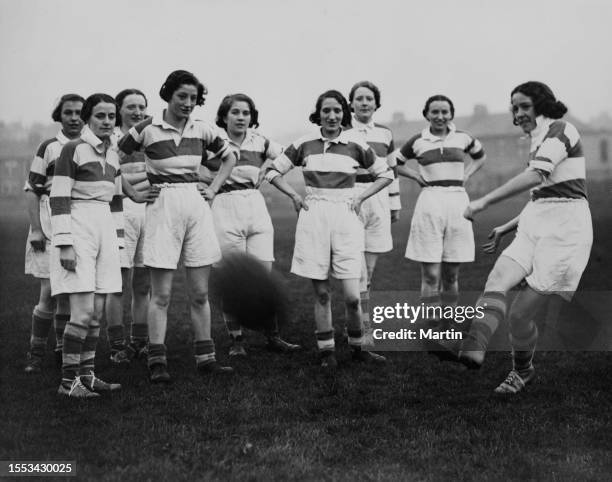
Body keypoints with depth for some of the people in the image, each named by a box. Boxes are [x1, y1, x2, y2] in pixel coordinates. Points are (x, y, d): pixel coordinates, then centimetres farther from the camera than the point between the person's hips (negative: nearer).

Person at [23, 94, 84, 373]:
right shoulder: (49, 148, -2)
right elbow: (32, 190, -3)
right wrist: (36, 229, -11)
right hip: (51, 224, -4)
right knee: (49, 292, -8)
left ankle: (63, 350, 21)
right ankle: (36, 354, 3)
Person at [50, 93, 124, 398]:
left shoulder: (112, 155, 14)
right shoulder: (72, 149, -7)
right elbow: (59, 198, -12)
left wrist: (116, 243, 16)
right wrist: (65, 244, -17)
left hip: (104, 231, 7)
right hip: (78, 230, -7)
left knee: (97, 312, 7)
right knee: (84, 311, -12)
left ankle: (86, 375, 15)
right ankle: (68, 381, -3)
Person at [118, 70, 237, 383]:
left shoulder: (201, 130, 7)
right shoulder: (147, 129, -5)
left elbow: (229, 157, 22)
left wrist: (214, 188, 11)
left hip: (196, 205, 4)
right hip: (162, 207, -4)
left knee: (200, 292, 6)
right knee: (161, 294, -3)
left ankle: (205, 358, 14)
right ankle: (157, 363, 1)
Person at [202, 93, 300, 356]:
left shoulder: (259, 142, 9)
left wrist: (263, 174, 9)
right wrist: (212, 178, -5)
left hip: (257, 206, 3)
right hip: (225, 208, -3)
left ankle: (272, 336, 10)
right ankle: (236, 339, 10)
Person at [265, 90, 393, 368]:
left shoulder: (356, 144, 3)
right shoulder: (305, 144, 4)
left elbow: (386, 174, 14)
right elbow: (273, 170, 14)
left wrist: (361, 197, 4)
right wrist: (294, 195, 4)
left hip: (345, 215, -1)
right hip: (313, 216, 1)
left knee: (352, 296, -6)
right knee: (321, 293, 4)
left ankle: (357, 347, 15)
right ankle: (326, 350, 15)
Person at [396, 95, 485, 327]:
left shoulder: (463, 138, 9)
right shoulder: (417, 142, 5)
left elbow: (480, 156, 28)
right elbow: (397, 163, 20)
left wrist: (466, 174, 12)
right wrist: (416, 176, 5)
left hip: (458, 201, 2)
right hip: (430, 201, -2)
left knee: (451, 274, 6)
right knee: (431, 274, -6)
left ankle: (447, 326, 14)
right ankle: (430, 326, -3)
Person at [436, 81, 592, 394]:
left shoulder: (560, 130, -8)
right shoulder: (537, 142, 21)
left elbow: (537, 175, -25)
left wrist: (485, 201, -29)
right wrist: (506, 228, 24)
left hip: (564, 230, -8)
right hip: (534, 226, 8)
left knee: (520, 313, -8)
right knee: (497, 280, -21)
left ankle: (522, 370, 18)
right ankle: (472, 349, -41)